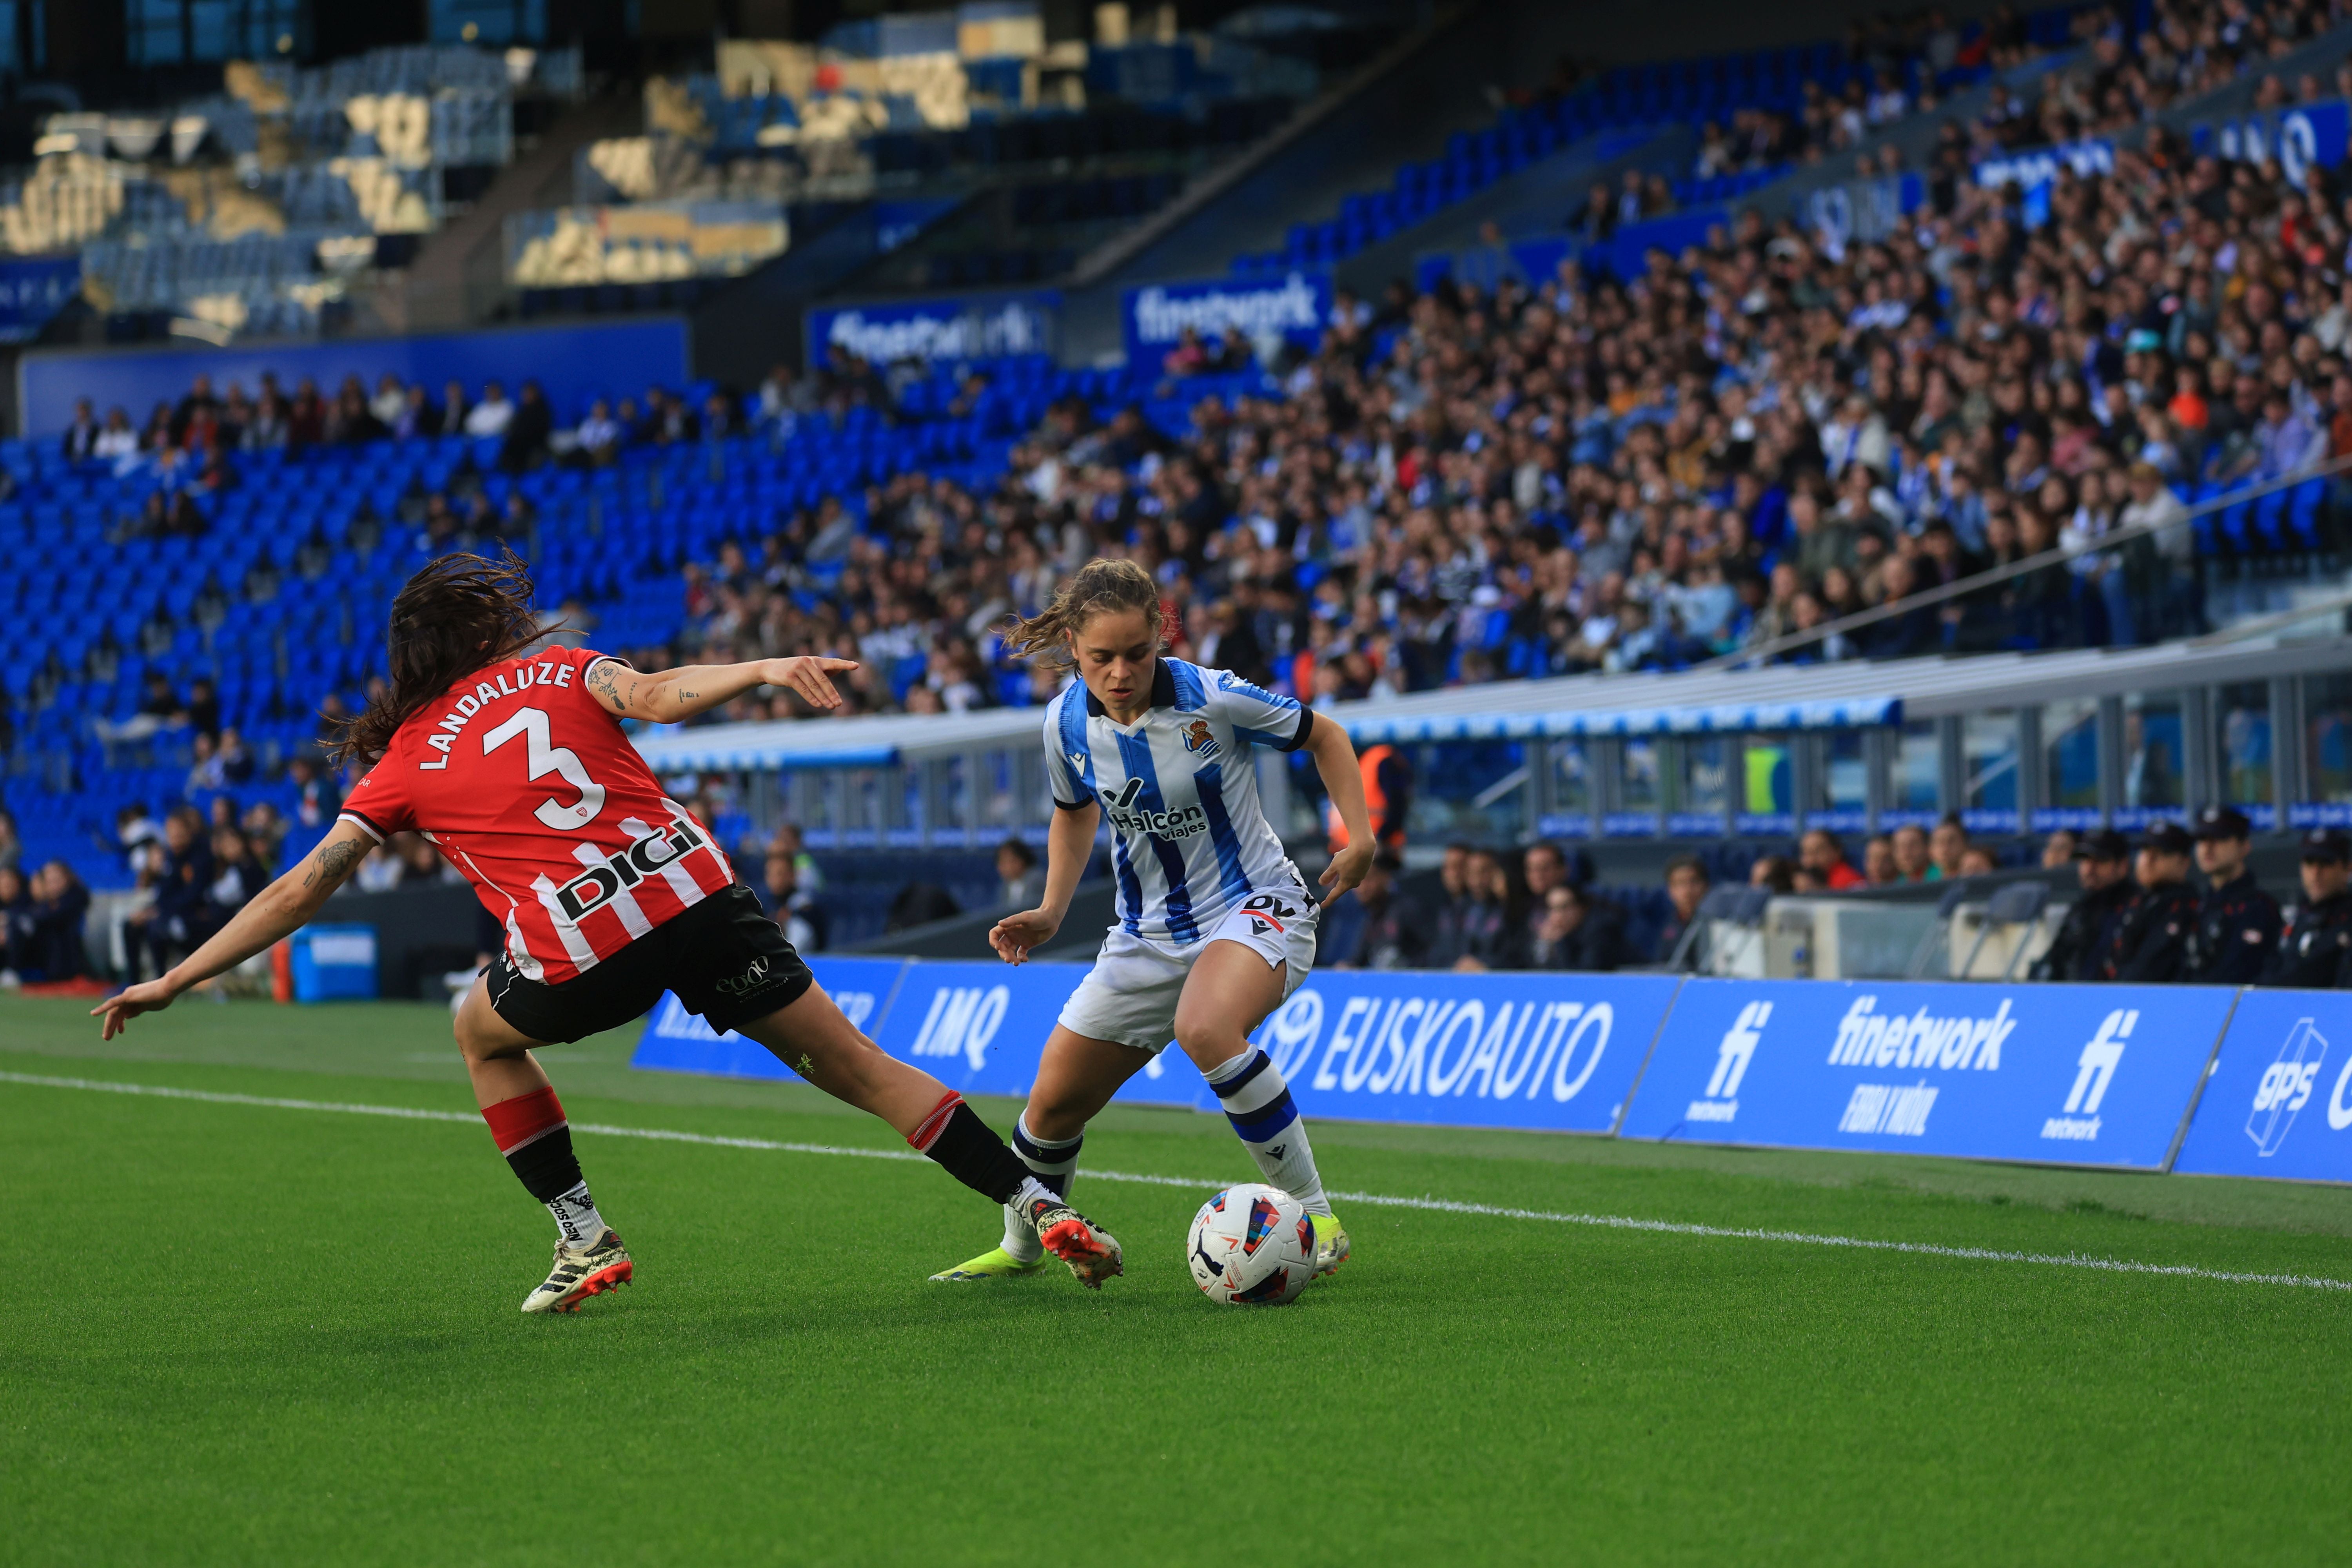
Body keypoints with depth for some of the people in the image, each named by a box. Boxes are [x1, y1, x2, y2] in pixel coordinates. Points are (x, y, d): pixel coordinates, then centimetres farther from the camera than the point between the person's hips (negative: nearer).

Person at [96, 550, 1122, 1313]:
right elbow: (661, 697, -4)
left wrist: (171, 983, 17)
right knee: (855, 1064, 11)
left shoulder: (407, 761, 17)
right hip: (697, 897, 1)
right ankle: (1039, 1209, 6)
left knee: (484, 1033, 31)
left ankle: (585, 1242, 23)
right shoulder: (563, 672, 19)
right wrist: (768, 669, -8)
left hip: (581, 952, -1)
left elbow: (305, 887, 14)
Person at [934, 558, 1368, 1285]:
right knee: (1055, 1099, 5)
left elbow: (1323, 738, -3)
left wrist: (1360, 840, -12)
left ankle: (1315, 1216, -26)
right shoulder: (1067, 723, -8)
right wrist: (1050, 913, 4)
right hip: (1150, 933, 5)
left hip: (1255, 906, -5)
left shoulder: (1214, 699, -21)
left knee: (1204, 1027, -38)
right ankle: (1019, 1248, 36)